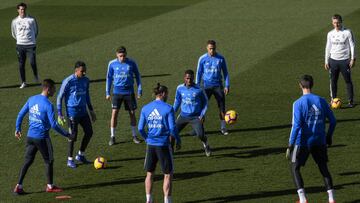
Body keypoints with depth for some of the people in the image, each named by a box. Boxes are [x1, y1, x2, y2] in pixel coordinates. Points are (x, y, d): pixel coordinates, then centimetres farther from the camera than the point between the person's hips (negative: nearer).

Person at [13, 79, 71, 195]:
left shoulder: (32, 99, 5)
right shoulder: (48, 105, -16)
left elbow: (21, 114, 10)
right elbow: (53, 125, -18)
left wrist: (18, 129, 22)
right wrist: (66, 135, -8)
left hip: (30, 136, 7)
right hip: (42, 137, -6)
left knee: (28, 161, 11)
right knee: (49, 161, 10)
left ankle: (18, 186, 6)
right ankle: (50, 186, 19)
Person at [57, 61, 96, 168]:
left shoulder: (86, 80, 6)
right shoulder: (68, 81, -13)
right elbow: (59, 98, -8)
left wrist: (91, 110, 21)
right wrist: (59, 115, -11)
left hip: (83, 111, 6)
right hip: (72, 113, -6)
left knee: (89, 132, 4)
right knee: (73, 136, -4)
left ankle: (80, 155, 21)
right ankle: (70, 160, 10)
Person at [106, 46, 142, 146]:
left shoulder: (131, 63, -4)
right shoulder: (112, 64, -3)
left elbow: (137, 76, 7)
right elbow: (109, 78, 7)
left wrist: (139, 90, 3)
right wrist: (107, 92, 5)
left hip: (129, 92, 1)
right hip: (117, 92, -1)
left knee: (132, 113, 6)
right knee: (114, 113, -7)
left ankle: (134, 136, 18)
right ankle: (112, 137, 2)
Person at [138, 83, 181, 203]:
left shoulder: (145, 109, 3)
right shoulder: (168, 109, -10)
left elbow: (140, 128, 3)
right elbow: (172, 128, -13)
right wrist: (178, 140, 2)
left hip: (150, 145, 4)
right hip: (163, 145, -4)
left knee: (150, 174, 16)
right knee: (168, 174, 6)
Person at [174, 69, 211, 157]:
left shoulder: (198, 89, -12)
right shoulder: (180, 88, -3)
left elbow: (205, 102, 1)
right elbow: (177, 101, 14)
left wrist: (202, 115, -8)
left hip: (196, 117, -3)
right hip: (183, 116, 3)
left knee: (200, 135, -17)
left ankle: (206, 145, 17)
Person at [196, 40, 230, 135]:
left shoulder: (220, 58, 0)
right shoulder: (202, 59, -2)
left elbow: (225, 72, 8)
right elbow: (199, 73, 6)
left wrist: (227, 85, 1)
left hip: (218, 86, 1)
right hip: (207, 86, -1)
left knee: (222, 107, 0)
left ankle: (223, 128, 10)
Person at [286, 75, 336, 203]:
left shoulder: (298, 103, -12)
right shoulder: (321, 101, 1)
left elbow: (296, 125, -18)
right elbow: (333, 121, 5)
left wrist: (290, 145, -14)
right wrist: (329, 136, 21)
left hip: (303, 142, -4)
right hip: (319, 141, 4)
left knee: (295, 168, 10)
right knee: (323, 168, 17)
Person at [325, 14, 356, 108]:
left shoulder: (347, 32, -3)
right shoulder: (330, 34, 7)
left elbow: (352, 46, -2)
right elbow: (328, 48, 12)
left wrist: (353, 59, -8)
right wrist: (326, 61, 9)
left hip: (344, 60, -3)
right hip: (333, 60, 3)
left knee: (348, 81, 0)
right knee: (333, 81, 5)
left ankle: (351, 101, 6)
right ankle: (333, 100, 14)